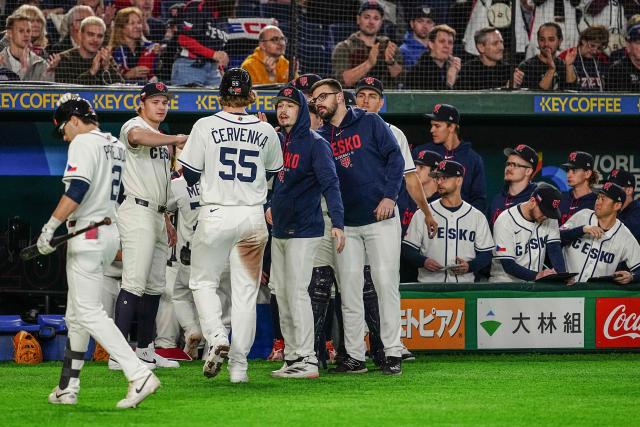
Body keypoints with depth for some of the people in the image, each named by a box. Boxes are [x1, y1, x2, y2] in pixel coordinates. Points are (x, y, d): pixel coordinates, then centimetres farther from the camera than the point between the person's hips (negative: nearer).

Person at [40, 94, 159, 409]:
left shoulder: (83, 142, -10)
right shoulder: (116, 145, 16)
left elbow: (78, 189, -23)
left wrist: (51, 226, -24)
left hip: (87, 235, -10)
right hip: (111, 233, 10)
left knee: (89, 312, -12)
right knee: (76, 314, 16)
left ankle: (139, 375, -23)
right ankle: (68, 388, 18)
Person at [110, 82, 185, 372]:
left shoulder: (161, 139, 23)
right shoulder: (134, 126, -6)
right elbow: (138, 137, -34)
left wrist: (166, 220, 24)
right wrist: (175, 139, -40)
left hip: (156, 215, 10)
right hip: (137, 212, -10)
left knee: (155, 285, 12)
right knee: (135, 283, -17)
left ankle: (146, 350, 19)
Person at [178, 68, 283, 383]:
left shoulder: (206, 127, -6)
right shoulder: (265, 131, 1)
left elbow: (190, 176, -3)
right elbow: (274, 172, 15)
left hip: (215, 215, -2)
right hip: (253, 217, 2)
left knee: (202, 282, 12)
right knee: (246, 291, 6)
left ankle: (217, 337, -12)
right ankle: (239, 365, 4)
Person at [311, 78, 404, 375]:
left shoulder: (370, 123, 1)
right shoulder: (320, 138, 12)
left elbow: (395, 157, -4)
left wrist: (389, 195, -14)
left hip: (380, 217, -4)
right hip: (346, 223, 4)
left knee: (386, 283, -7)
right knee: (349, 288, 1)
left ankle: (393, 353, -4)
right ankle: (354, 356, 5)